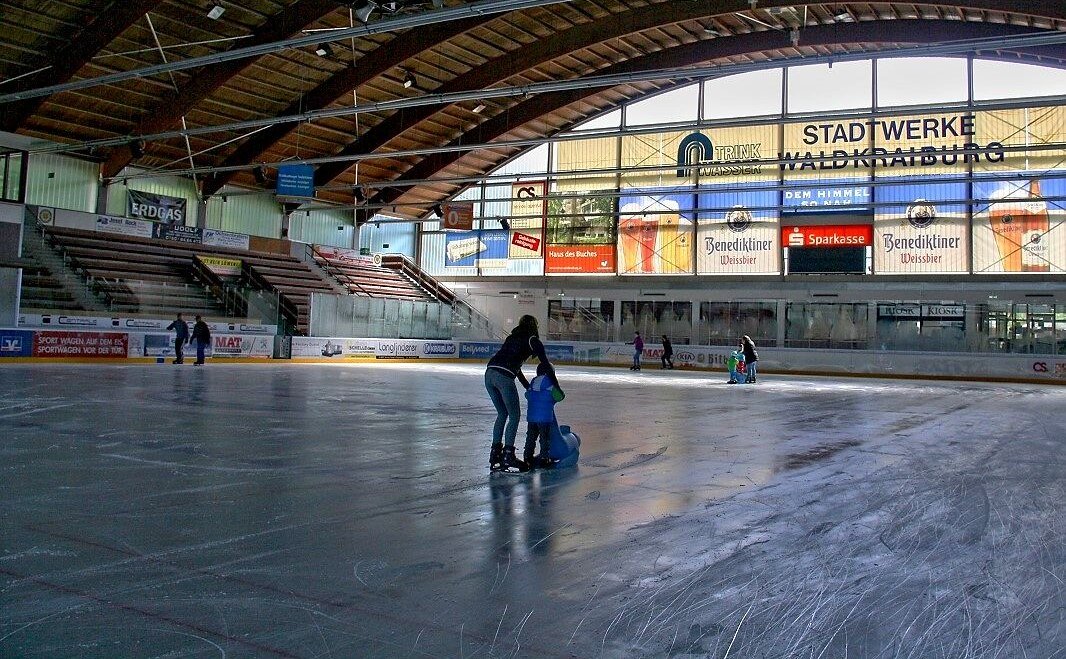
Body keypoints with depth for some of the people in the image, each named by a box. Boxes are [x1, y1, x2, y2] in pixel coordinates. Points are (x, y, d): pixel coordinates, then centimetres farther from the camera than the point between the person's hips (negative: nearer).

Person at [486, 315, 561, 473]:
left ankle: (495, 454, 20)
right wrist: (557, 386, 16)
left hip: (489, 373, 7)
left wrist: (528, 386, 40)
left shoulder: (511, 337, 29)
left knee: (502, 414, 19)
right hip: (504, 377, -7)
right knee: (514, 416, 4)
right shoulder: (533, 341, 10)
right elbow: (546, 365, 7)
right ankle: (508, 456, 0)